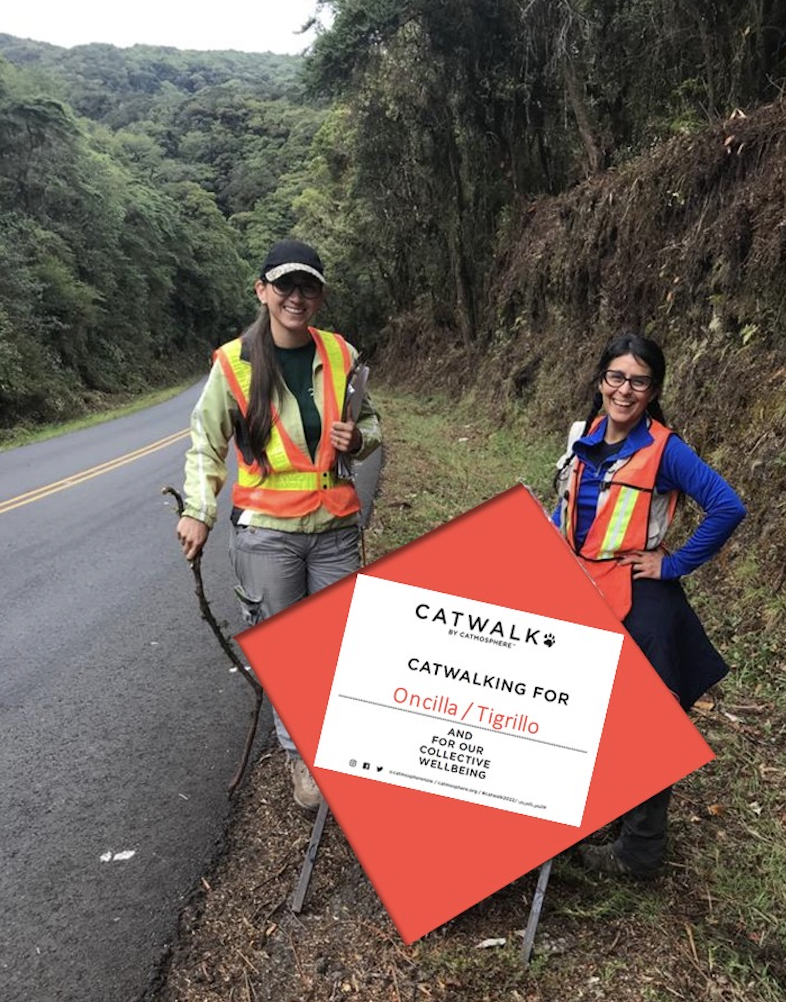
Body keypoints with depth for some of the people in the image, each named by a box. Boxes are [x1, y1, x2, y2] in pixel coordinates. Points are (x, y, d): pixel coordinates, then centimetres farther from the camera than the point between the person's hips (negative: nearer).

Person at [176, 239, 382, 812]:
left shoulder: (341, 355, 2)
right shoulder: (235, 363, -6)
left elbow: (370, 423, 16)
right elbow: (207, 443, 4)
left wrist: (357, 438, -7)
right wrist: (198, 512, -1)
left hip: (334, 527, 2)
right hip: (266, 531, -2)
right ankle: (300, 756, 26)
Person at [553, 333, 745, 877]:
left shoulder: (664, 450, -14)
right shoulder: (584, 437, 5)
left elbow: (728, 508, -21)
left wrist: (674, 565, -17)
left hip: (637, 601, -7)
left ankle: (640, 850, 22)